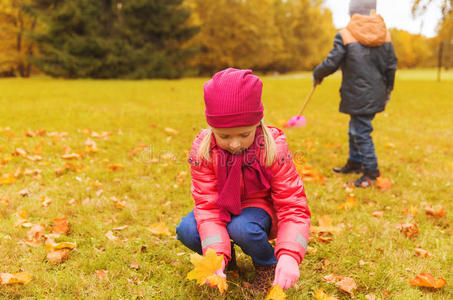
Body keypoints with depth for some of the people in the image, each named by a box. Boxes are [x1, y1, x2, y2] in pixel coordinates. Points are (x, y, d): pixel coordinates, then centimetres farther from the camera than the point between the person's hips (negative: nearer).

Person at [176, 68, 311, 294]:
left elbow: (293, 207, -26)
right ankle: (226, 257, 7)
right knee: (186, 231, -26)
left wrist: (289, 256, -44)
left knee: (242, 229, -36)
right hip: (222, 207, 2)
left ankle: (267, 265, -1)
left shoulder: (274, 148, -26)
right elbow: (207, 206, -23)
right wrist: (216, 255, -41)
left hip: (259, 207, -2)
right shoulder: (202, 149, -22)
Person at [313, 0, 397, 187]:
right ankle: (354, 163, 31)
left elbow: (331, 64, -11)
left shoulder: (345, 36, -12)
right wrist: (388, 89, 22)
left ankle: (371, 172, 5)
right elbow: (391, 65, 9)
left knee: (361, 132, 0)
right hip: (376, 94, 7)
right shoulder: (385, 34, 5)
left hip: (358, 97, -7)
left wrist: (317, 74, 9)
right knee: (355, 129, 20)